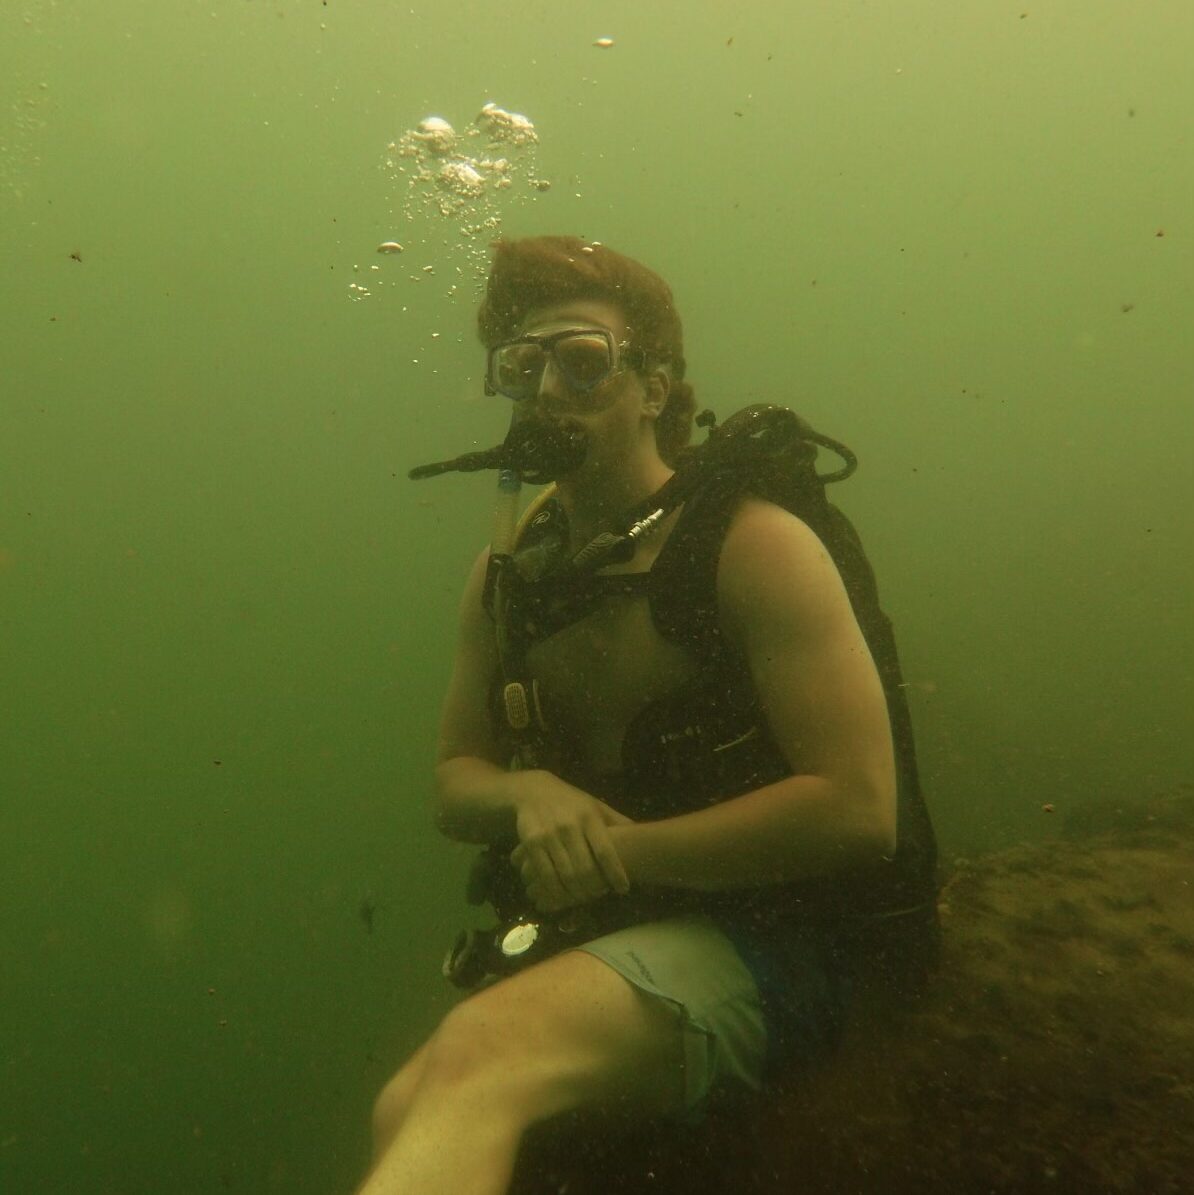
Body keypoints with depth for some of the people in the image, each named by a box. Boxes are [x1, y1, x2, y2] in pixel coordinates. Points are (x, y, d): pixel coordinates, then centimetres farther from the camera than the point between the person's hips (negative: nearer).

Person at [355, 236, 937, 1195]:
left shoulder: (754, 545, -10)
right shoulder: (505, 578, 7)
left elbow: (858, 809, -16)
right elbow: (454, 784, 15)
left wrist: (620, 850, -14)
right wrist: (527, 795, -10)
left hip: (762, 942, -5)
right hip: (599, 941, 6)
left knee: (482, 1050, -31)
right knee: (408, 1115, -18)